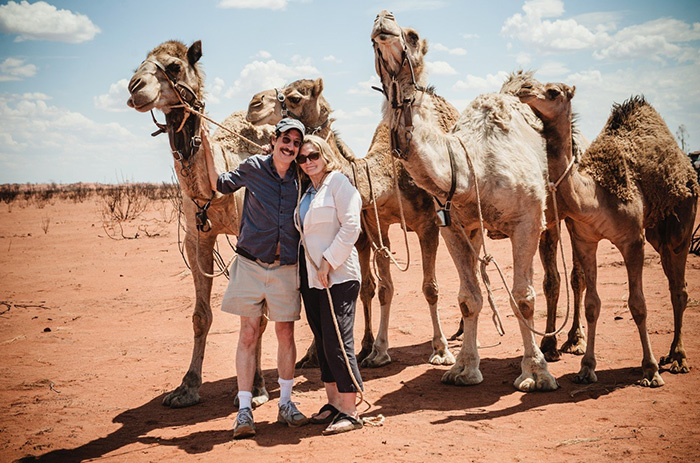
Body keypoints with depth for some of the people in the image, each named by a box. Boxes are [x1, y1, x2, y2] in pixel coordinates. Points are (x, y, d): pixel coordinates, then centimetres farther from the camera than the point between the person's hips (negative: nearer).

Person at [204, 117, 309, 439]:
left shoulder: (300, 177, 4)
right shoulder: (253, 167, -1)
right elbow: (220, 184, 13)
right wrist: (208, 148, 5)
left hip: (285, 267, 2)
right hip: (251, 263, -2)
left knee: (286, 334, 8)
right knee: (248, 334, 0)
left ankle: (285, 403, 23)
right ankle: (244, 410, 6)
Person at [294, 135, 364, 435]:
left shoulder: (338, 182, -7)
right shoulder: (306, 191, 15)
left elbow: (351, 227, -15)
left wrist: (329, 262, -16)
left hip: (338, 275, -8)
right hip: (310, 274, 8)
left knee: (337, 341, -9)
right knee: (321, 341, 11)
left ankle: (350, 412, -2)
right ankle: (333, 402, 21)